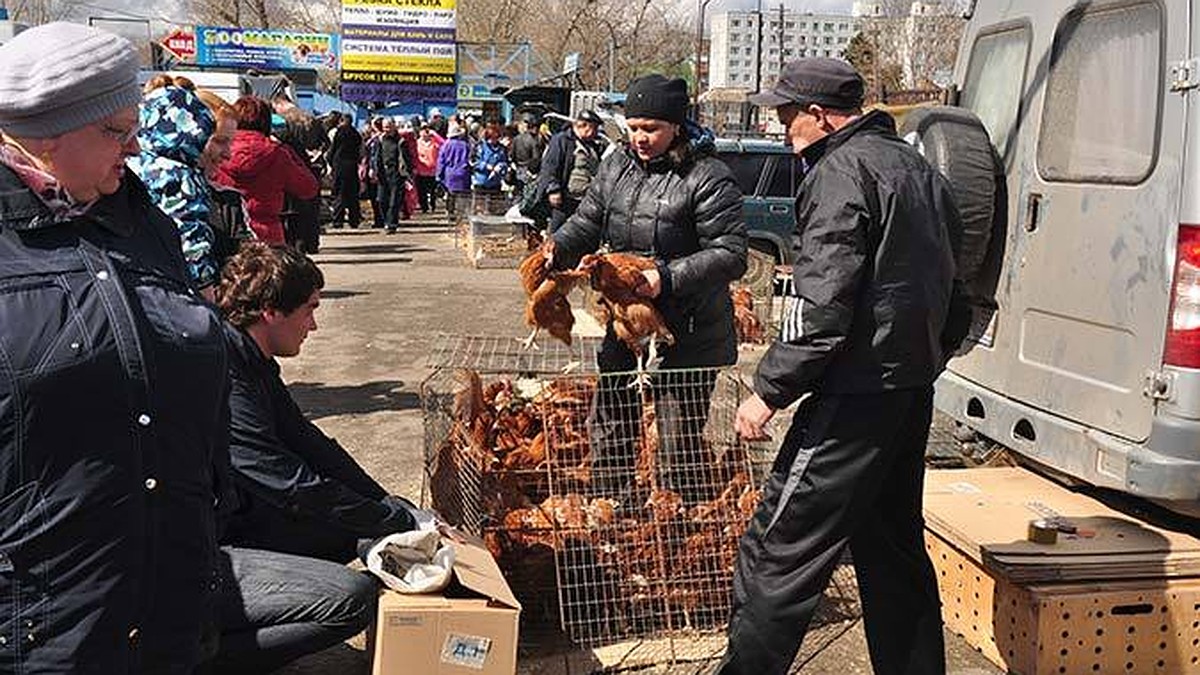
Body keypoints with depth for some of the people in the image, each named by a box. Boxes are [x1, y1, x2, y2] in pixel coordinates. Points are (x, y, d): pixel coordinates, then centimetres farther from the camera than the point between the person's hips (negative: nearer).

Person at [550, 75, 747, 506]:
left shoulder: (707, 177, -13)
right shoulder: (617, 166, 8)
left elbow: (731, 255, -17)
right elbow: (586, 224, 12)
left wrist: (668, 278, -27)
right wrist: (557, 250, -10)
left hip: (689, 337, -6)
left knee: (679, 448, 2)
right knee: (609, 437, 16)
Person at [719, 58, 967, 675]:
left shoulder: (841, 173, -13)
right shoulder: (916, 168, 17)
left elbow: (823, 307, -21)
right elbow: (946, 283, 20)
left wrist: (769, 390, -16)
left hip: (858, 392, -10)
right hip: (914, 388, 10)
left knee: (779, 550, -6)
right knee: (894, 544, 20)